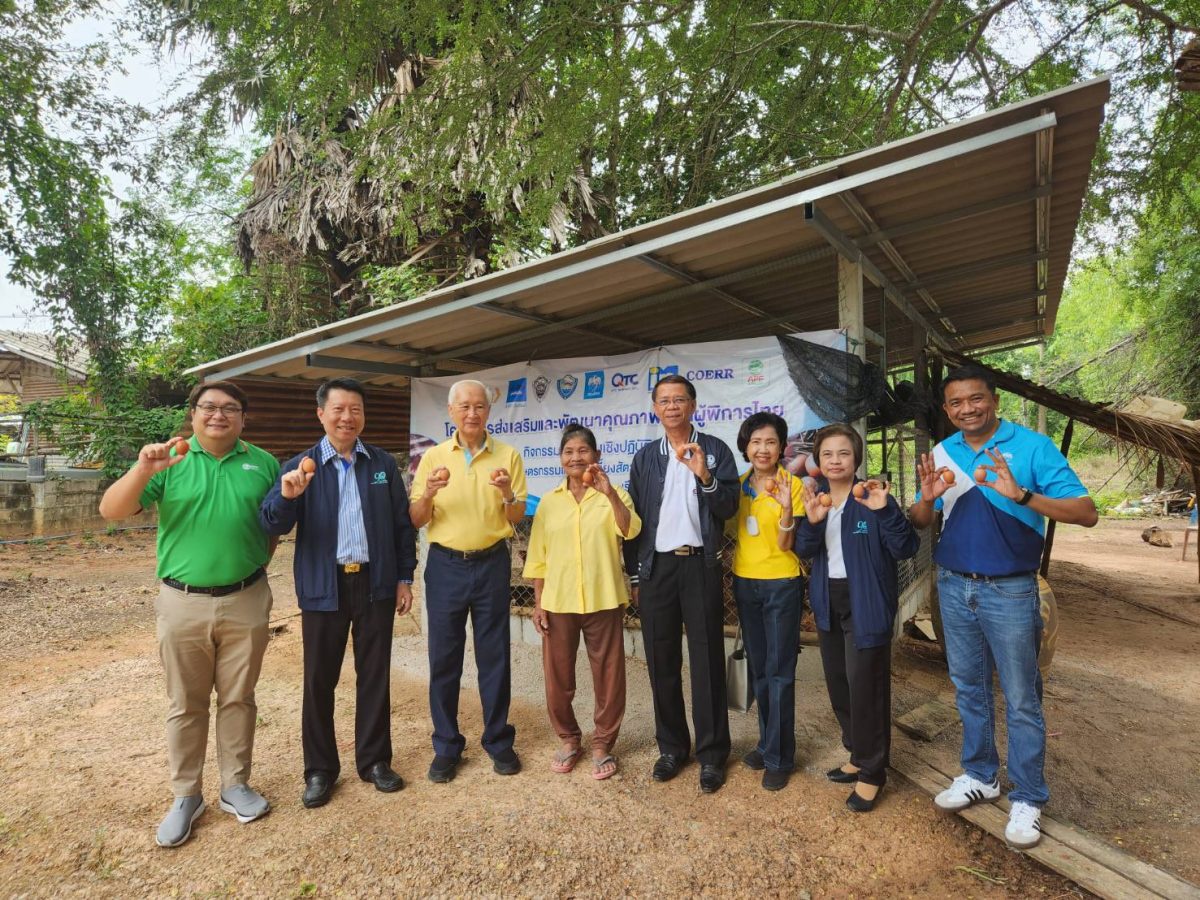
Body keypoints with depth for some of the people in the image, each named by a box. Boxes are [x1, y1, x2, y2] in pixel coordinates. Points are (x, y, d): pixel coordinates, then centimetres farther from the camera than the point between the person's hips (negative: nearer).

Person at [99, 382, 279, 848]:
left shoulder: (263, 463, 1)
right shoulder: (169, 460, -3)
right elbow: (111, 511, -11)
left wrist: (257, 562, -1)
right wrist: (143, 469, -28)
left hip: (245, 601, 1)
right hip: (183, 603, -1)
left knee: (238, 698, 13)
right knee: (185, 704, 12)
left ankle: (235, 785, 29)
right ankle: (186, 795, 28)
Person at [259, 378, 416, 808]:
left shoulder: (384, 463, 4)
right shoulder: (300, 466, 0)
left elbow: (402, 524, 6)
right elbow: (273, 526, -8)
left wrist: (405, 577, 1)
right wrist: (287, 496, -29)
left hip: (375, 583, 1)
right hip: (324, 587, -1)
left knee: (375, 676, 11)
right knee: (319, 681, 9)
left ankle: (374, 760, 28)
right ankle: (320, 769, 27)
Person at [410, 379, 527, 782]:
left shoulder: (507, 455, 1)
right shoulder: (433, 457, 3)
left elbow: (517, 518, 2)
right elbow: (417, 520, 2)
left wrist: (508, 495, -19)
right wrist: (428, 494, -18)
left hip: (491, 564, 0)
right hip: (445, 565, 1)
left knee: (494, 656, 8)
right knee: (444, 657, 7)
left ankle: (498, 740, 25)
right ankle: (446, 746, 23)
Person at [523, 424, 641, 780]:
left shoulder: (613, 495, 0)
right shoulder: (549, 502, 6)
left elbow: (630, 531, -18)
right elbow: (538, 557, 8)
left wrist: (609, 493, -29)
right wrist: (538, 603, 4)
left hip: (602, 600, -2)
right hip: (558, 602, 2)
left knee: (608, 675, 7)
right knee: (557, 675, 11)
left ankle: (603, 744, 26)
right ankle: (568, 738, 32)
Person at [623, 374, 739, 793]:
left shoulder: (715, 450, 1)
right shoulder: (645, 458, 9)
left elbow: (728, 509, -6)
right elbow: (634, 519, 10)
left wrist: (705, 476, -23)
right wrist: (634, 575, 8)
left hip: (700, 565, -3)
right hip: (656, 567, 3)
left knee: (707, 661, 4)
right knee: (661, 661, 10)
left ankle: (712, 754, 18)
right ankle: (671, 746, 26)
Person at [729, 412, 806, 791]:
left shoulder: (791, 484, -11)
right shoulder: (740, 484, 4)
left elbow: (785, 544, -16)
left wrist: (787, 507, -30)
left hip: (781, 585, -5)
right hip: (745, 582, 5)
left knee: (779, 671, 1)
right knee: (758, 669, 16)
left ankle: (780, 757, 16)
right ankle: (767, 742, 32)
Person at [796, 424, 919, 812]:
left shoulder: (872, 497, -12)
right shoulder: (816, 496, 4)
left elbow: (906, 550, -16)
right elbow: (804, 551, -1)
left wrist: (885, 511, -30)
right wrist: (811, 521, -20)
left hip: (865, 602, -6)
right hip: (828, 601, 6)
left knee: (865, 686, -2)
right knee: (838, 683, 16)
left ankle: (871, 772, 16)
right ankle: (859, 755, 35)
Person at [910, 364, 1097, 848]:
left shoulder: (1032, 446, -10)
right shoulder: (941, 454, 3)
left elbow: (1086, 513, -16)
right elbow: (919, 523, 6)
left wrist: (1021, 495, -31)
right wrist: (928, 497, -16)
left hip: (1010, 591, -4)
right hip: (954, 588, 5)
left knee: (1021, 700, 6)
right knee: (968, 688, 17)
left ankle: (1027, 800, 22)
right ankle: (979, 775, 34)